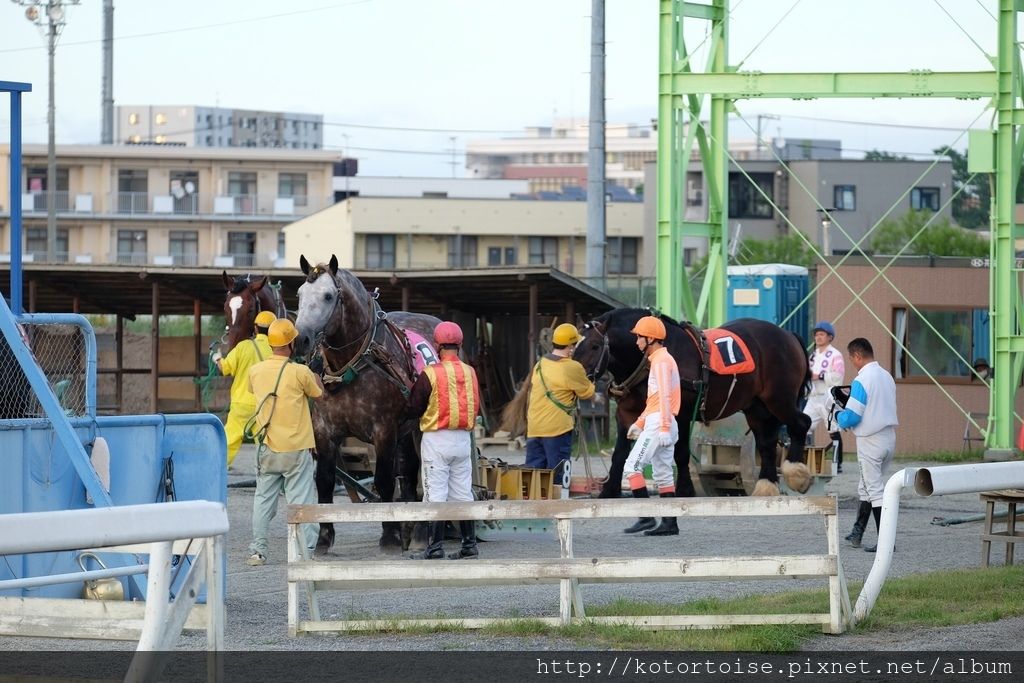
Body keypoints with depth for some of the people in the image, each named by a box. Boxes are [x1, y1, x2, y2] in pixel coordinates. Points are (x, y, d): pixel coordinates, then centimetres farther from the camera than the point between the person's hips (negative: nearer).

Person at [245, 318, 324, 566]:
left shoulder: (255, 371, -1)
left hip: (266, 447, 4)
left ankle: (257, 551, 13)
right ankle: (306, 553, -3)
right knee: (301, 501, 0)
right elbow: (319, 394, 3)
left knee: (263, 499, 12)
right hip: (296, 448, -4)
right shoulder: (300, 372, -13)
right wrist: (315, 376, 23)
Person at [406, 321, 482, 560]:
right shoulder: (470, 373, 2)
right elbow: (476, 407, 11)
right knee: (463, 494, 11)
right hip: (463, 440, 5)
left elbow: (414, 409, -7)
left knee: (436, 494, -2)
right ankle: (469, 545, 13)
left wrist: (413, 387, 12)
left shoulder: (430, 374, -13)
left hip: (436, 440, -5)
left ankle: (435, 547, -4)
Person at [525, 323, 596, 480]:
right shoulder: (572, 368, -11)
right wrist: (589, 383, 22)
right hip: (557, 427, -6)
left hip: (533, 428, 6)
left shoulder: (540, 365, 9)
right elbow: (587, 392, 1)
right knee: (556, 476, 0)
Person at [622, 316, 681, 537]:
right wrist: (639, 423, 25)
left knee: (632, 465, -11)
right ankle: (669, 523, 8)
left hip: (659, 423, -10)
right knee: (662, 473, 9)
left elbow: (664, 397, -19)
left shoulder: (661, 361, -11)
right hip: (659, 423, 10)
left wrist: (664, 428, -24)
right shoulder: (658, 360, 21)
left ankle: (646, 517, -15)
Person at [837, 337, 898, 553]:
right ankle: (857, 533, 28)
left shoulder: (861, 381, -17)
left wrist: (839, 416, 3)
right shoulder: (887, 377, 8)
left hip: (870, 442, -8)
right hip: (889, 438, 8)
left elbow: (852, 417, -19)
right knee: (867, 487, 19)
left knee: (875, 490, -3)